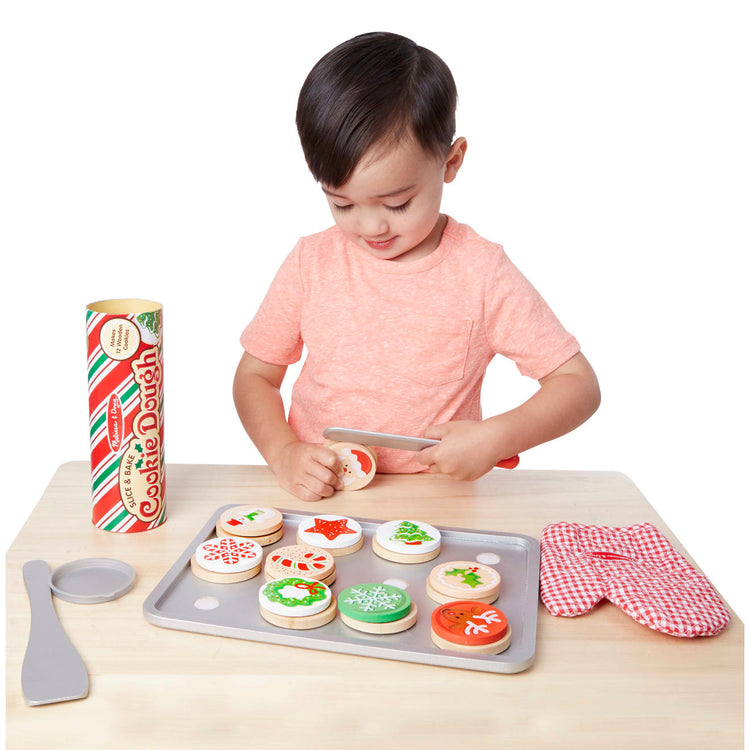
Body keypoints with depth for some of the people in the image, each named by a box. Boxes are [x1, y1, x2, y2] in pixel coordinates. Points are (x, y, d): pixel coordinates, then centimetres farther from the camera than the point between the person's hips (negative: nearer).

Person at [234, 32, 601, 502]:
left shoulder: (481, 272, -6)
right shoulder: (311, 263, 1)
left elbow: (579, 384, -2)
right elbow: (255, 376, 9)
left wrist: (495, 438, -19)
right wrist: (284, 454, -10)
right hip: (319, 494, 2)